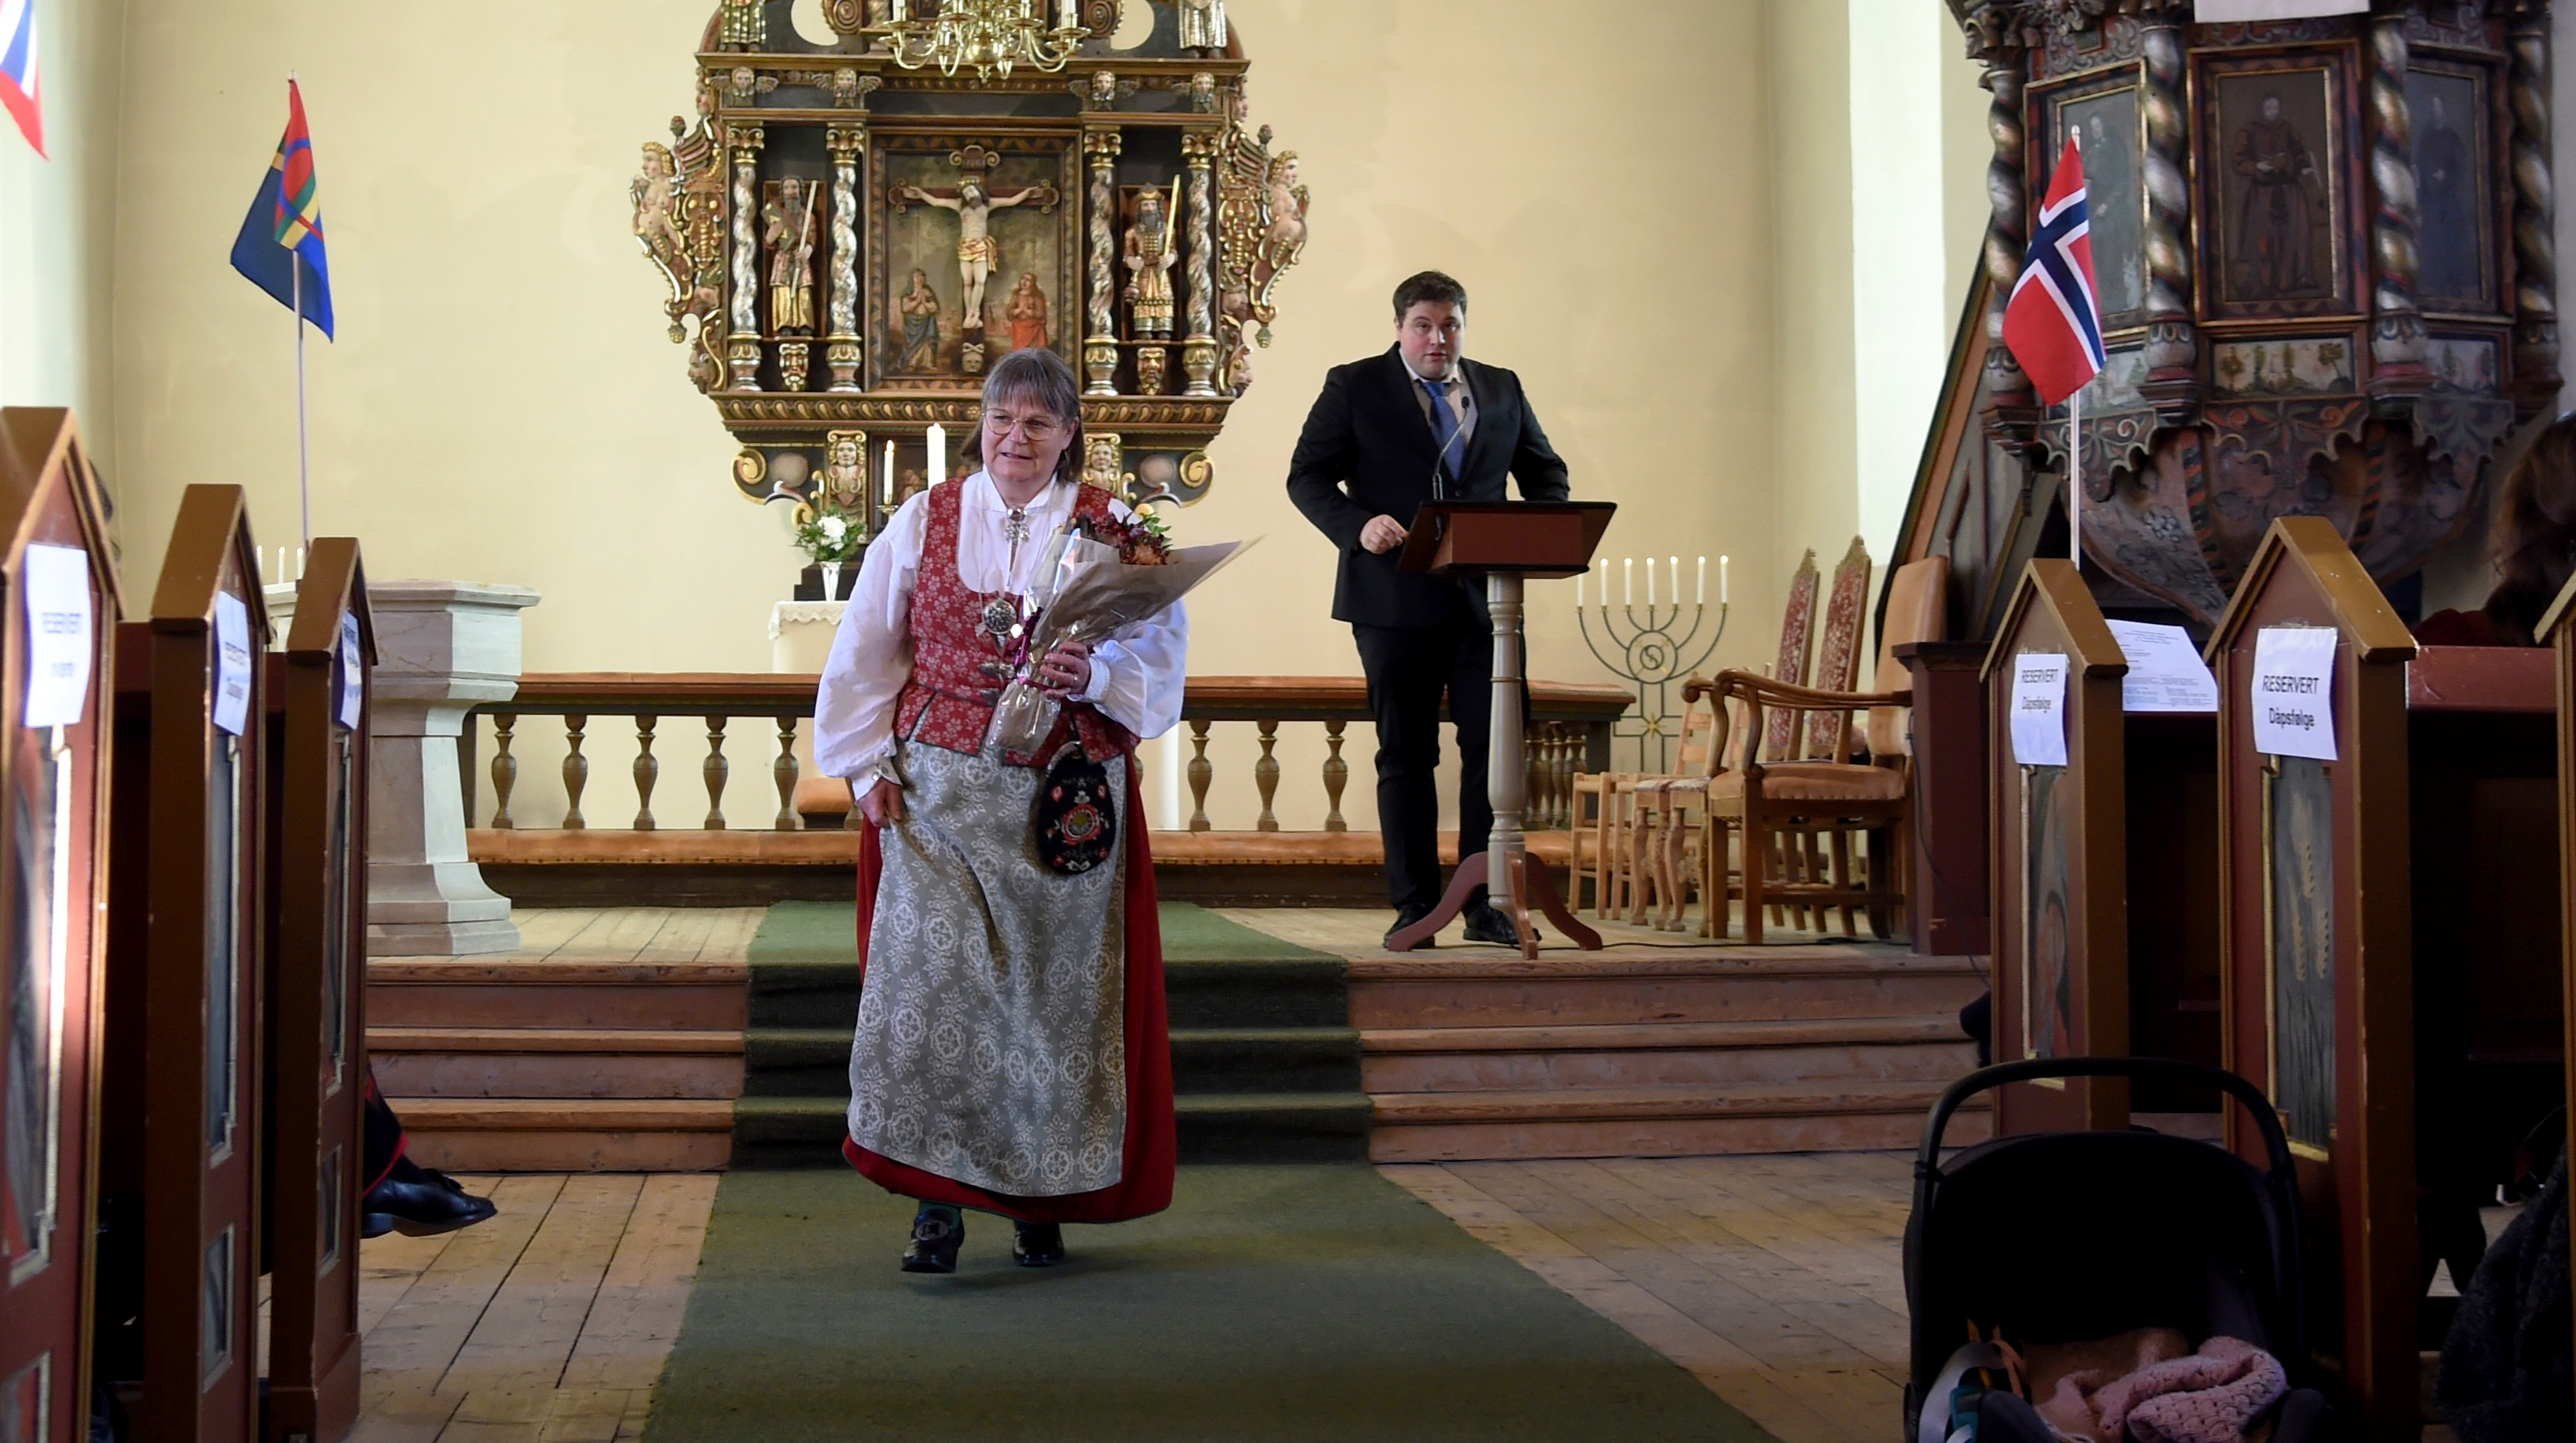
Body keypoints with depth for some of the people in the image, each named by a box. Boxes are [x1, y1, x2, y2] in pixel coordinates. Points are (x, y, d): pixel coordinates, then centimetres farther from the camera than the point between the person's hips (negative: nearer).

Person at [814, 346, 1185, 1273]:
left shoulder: (1110, 527, 4)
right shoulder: (925, 521, 8)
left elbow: (1161, 645, 0)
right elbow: (863, 656, 10)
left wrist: (1097, 672, -20)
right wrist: (868, 766, 4)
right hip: (941, 792, 0)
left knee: (1055, 988, 3)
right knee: (932, 978, -10)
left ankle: (1041, 1201, 14)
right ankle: (938, 1200, -5)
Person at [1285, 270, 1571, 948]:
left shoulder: (1502, 389, 13)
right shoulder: (1354, 387, 3)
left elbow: (1546, 472, 19)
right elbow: (1307, 476, 0)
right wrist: (1358, 525, -18)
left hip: (1485, 597, 2)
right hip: (1396, 599, -2)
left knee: (1495, 749, -2)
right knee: (1405, 756, 4)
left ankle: (1485, 903, 6)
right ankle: (1415, 905, 10)